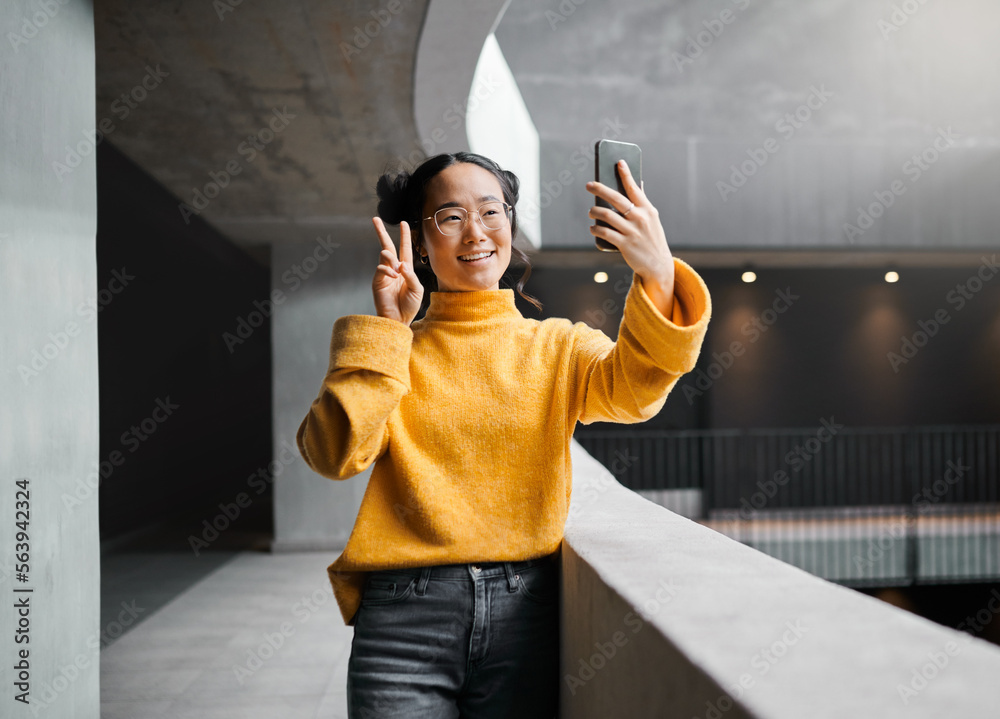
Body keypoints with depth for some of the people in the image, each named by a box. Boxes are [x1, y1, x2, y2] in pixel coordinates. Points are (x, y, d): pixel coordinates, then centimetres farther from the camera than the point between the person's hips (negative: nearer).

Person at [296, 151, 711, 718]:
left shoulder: (559, 346, 9)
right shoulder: (387, 348, 9)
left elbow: (631, 389, -12)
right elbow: (335, 454, -5)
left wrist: (659, 278, -29)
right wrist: (385, 330, -8)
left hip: (525, 611, 1)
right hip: (405, 617, 0)